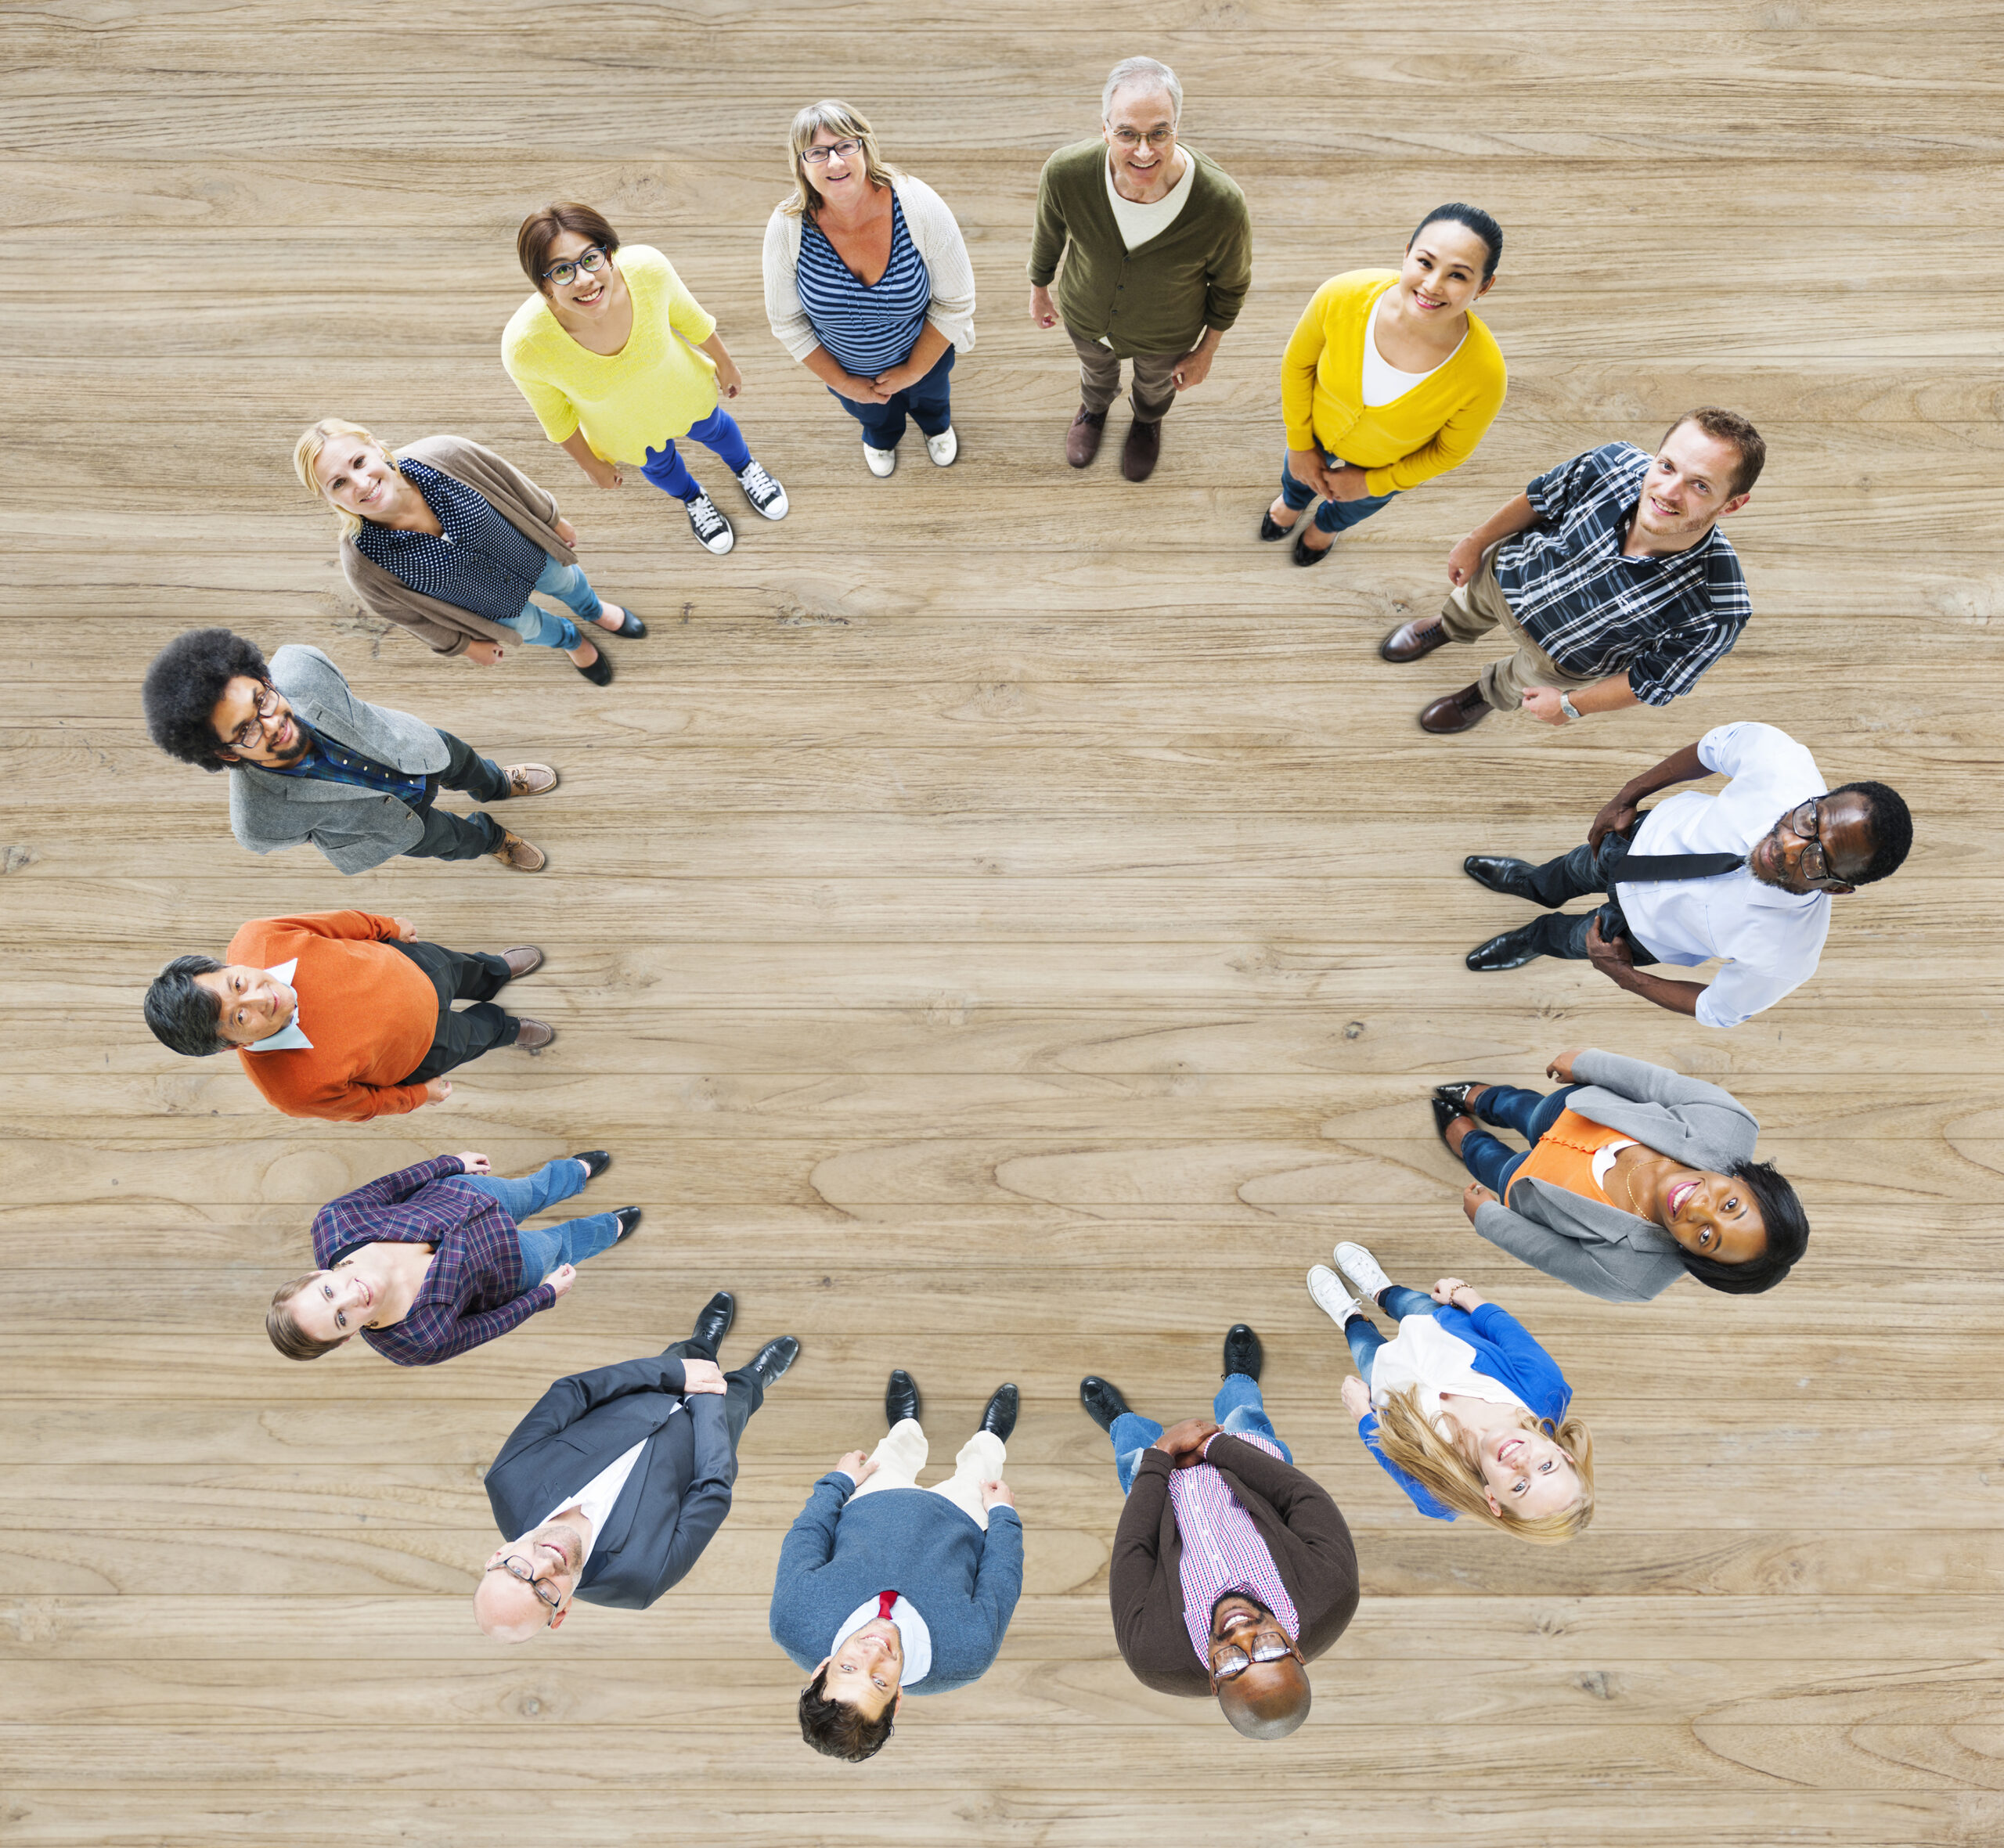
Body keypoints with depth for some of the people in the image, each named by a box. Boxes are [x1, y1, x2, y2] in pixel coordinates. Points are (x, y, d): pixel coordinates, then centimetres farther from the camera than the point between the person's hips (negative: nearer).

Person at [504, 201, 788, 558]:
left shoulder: (646, 268, -39)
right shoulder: (524, 346, -41)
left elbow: (688, 317, -15)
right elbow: (554, 415, -19)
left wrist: (725, 365, 3)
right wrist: (591, 464, -3)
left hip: (681, 389, 1)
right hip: (625, 427, 0)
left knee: (713, 429, 33)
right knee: (657, 462, 32)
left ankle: (744, 469, 71)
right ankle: (693, 498, 70)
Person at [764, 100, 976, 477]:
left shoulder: (918, 206, -34)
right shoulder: (787, 227, -31)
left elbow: (957, 302, -22)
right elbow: (786, 321, -15)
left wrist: (913, 371, -17)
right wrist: (841, 382, -11)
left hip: (923, 351, -1)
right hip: (846, 366, 1)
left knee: (930, 394, 35)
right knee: (870, 412, 35)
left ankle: (936, 426, 75)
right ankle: (881, 438, 75)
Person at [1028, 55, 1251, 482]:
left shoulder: (1222, 205, -40)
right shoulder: (1065, 172, -37)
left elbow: (1230, 284, -17)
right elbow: (1048, 235, -12)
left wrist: (1206, 353, -4)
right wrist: (1039, 291, 6)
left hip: (1165, 337, 0)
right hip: (1085, 318, 1)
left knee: (1156, 382, 35)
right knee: (1096, 369, 37)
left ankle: (1148, 421, 74)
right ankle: (1094, 407, 76)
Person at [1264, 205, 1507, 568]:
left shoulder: (1484, 376, -39)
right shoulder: (1342, 296, -37)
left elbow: (1450, 452, -19)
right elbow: (1297, 363, -16)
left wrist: (1371, 483, -12)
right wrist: (1299, 443, -8)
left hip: (1384, 466, 0)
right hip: (1318, 430, 1)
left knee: (1353, 505, 34)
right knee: (1300, 473, 35)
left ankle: (1329, 524, 73)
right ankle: (1293, 501, 75)